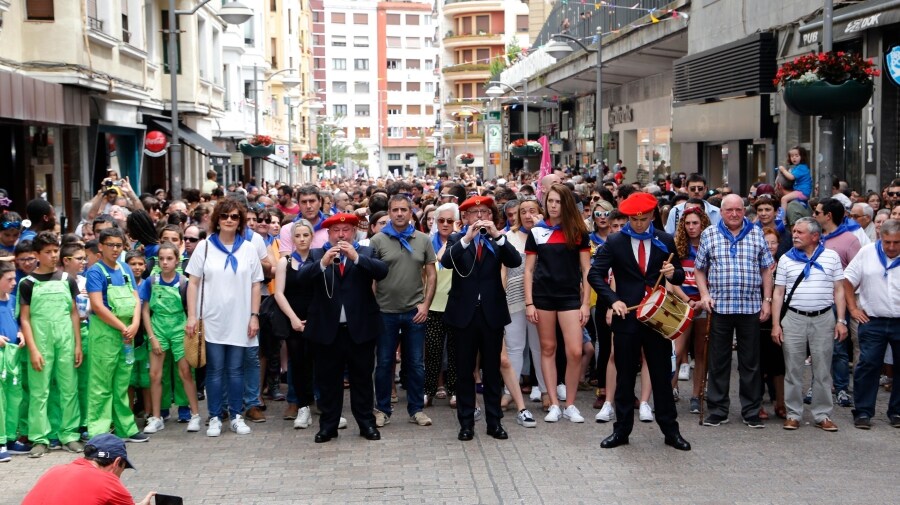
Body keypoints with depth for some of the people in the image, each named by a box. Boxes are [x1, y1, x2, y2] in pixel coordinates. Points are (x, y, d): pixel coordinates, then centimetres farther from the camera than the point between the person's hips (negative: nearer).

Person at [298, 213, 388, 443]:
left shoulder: (366, 252, 5)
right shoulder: (317, 254, 6)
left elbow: (382, 271, -13)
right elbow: (303, 277, -10)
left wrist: (356, 257, -25)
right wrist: (323, 262, -27)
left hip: (360, 327, 0)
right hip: (327, 328, 1)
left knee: (362, 378, 8)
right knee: (327, 379, 7)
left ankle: (366, 423, 17)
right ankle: (328, 425, 16)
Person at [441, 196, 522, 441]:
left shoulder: (497, 241, 7)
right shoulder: (457, 240, 5)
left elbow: (515, 262, -11)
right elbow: (446, 262, -15)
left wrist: (497, 235, -21)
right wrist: (467, 238, -26)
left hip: (492, 312, 1)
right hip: (464, 313, -1)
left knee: (492, 370, 7)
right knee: (465, 370, 4)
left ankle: (494, 421, 14)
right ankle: (466, 423, 12)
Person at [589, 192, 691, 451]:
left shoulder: (665, 241, 5)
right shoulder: (615, 242, 0)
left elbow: (679, 275, 11)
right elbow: (595, 274, -2)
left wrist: (673, 273, -13)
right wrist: (613, 300, -14)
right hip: (627, 316, -1)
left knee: (662, 375, 6)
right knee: (625, 376, 7)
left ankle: (670, 430, 15)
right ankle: (622, 429, 16)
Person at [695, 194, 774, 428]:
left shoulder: (756, 234, 8)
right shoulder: (709, 235, 6)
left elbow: (766, 269, 9)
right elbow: (699, 269, 10)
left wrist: (767, 299, 2)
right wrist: (704, 294, -4)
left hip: (751, 307, 0)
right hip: (719, 306, 0)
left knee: (751, 362, 5)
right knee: (718, 362, 5)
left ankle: (751, 411, 13)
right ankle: (717, 410, 13)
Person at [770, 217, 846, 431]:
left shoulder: (831, 257, 5)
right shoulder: (786, 259, 5)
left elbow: (839, 290, 6)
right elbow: (778, 293, 6)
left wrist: (841, 321, -2)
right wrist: (776, 324, -1)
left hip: (824, 319, 0)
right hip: (793, 319, 0)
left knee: (823, 370, 5)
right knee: (793, 369, 4)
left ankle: (823, 414, 13)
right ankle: (793, 414, 12)